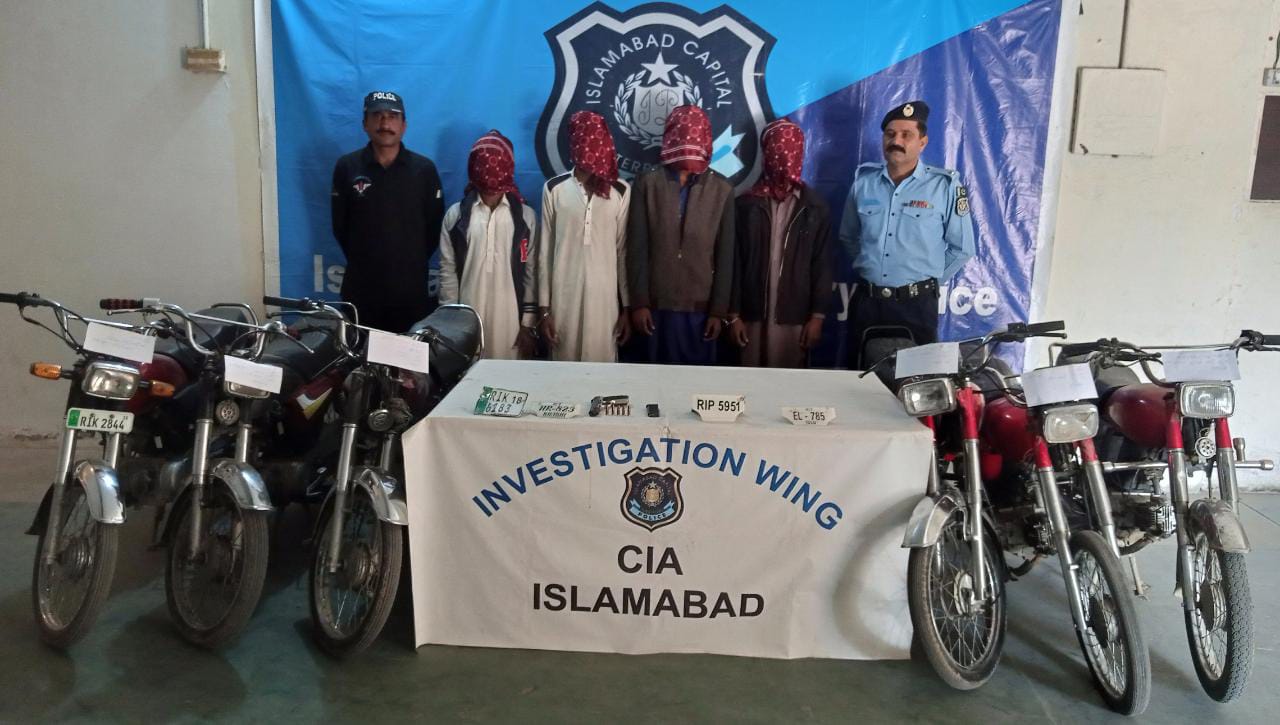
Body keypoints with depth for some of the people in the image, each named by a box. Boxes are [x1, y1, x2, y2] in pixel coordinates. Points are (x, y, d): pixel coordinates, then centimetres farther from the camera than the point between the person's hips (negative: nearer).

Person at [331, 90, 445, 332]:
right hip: (361, 285, 1)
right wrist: (361, 259, 8)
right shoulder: (346, 167, 1)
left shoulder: (424, 168, 0)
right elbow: (340, 225, 7)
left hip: (411, 286, -1)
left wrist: (414, 261, 3)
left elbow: (435, 225, 3)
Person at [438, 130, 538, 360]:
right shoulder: (455, 215, 4)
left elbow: (531, 272, 4)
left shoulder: (525, 216, 4)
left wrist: (528, 323, 0)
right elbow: (448, 272, 4)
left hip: (510, 320, 0)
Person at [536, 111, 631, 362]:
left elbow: (624, 252, 4)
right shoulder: (554, 189, 0)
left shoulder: (621, 192, 1)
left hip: (604, 299, 0)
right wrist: (544, 307, -1)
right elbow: (545, 252, 2)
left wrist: (627, 306, 2)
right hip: (563, 298, 0)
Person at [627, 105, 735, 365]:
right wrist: (639, 302, -5)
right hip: (658, 304, 0)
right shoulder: (648, 183, 1)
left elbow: (725, 256, 2)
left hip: (701, 306, 0)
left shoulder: (722, 189, 2)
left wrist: (719, 310, -2)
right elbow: (637, 248, -1)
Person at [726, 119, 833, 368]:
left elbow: (822, 265, 3)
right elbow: (735, 262, 1)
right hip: (753, 315, 0)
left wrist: (818, 316, -3)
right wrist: (733, 314, -3)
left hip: (796, 317, 0)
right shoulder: (747, 204, 3)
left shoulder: (816, 209, 4)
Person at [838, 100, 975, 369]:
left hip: (916, 305, -2)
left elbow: (962, 248, 2)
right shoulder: (863, 181, 4)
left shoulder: (945, 186, -6)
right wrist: (868, 270, 12)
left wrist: (930, 279, 5)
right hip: (866, 301, 3)